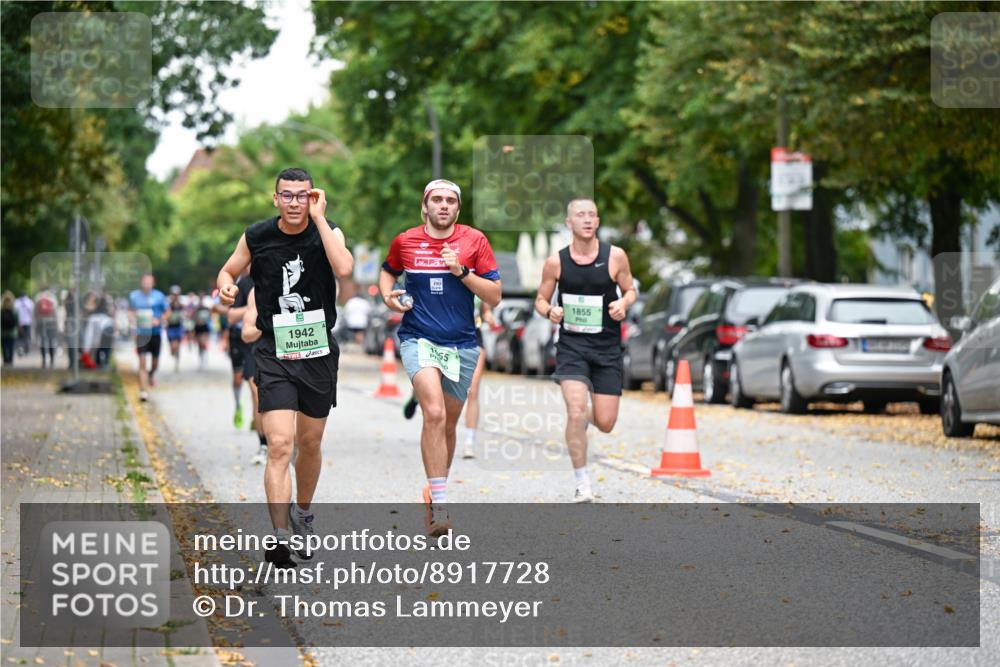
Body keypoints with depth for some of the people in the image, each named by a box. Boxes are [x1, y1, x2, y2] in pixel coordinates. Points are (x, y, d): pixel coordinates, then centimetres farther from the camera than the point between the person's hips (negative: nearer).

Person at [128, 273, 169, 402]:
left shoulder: (159, 296, -3)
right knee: (142, 362, -10)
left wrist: (159, 320, -13)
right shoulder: (134, 296, 1)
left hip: (155, 332, 1)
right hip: (141, 333, -1)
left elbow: (167, 312, 5)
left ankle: (151, 374, 48)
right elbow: (130, 311, 16)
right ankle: (143, 391, -8)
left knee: (155, 361, 12)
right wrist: (133, 320, -5)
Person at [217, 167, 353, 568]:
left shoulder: (328, 232, -5)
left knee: (310, 443, 16)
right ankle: (279, 539, -18)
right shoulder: (256, 237, -2)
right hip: (274, 354, -1)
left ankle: (302, 513, 41)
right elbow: (230, 269, 14)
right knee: (279, 445, -15)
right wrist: (225, 285, -10)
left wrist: (319, 218, -22)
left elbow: (344, 269, -25)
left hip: (319, 352, 2)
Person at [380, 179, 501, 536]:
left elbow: (494, 296, -2)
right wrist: (388, 295, 2)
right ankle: (440, 506, -23)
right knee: (434, 413, -23)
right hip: (418, 339, -2)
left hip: (462, 344, 2)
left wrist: (461, 271, -15)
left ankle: (436, 492, 35)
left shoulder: (475, 241, 0)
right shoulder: (404, 242, 2)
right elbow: (388, 271, 23)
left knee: (448, 424, 13)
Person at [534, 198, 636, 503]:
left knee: (605, 424, 1)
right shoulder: (556, 262, -3)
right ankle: (582, 484, -6)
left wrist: (624, 303, -13)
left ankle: (585, 415, 40)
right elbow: (541, 299, 8)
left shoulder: (615, 256, -3)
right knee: (576, 411, -20)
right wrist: (549, 311, -14)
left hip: (607, 346, 1)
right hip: (571, 344, -1)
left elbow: (630, 290, 10)